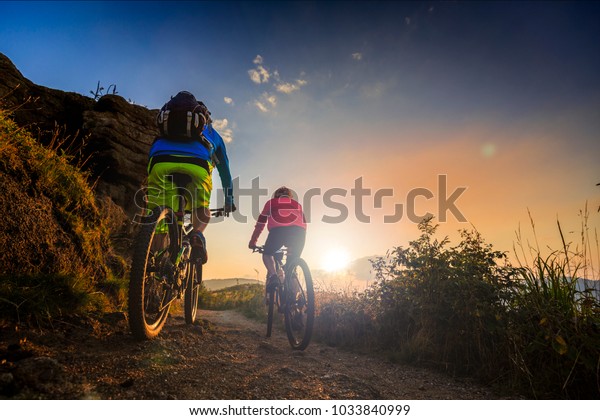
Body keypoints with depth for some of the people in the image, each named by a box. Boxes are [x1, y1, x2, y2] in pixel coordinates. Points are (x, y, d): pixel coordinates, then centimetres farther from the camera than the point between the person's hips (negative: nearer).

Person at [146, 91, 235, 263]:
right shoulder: (212, 133, 40)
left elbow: (152, 158, 42)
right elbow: (224, 169, 42)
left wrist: (148, 195, 47)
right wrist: (229, 200, 49)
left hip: (161, 162, 1)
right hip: (197, 164, -1)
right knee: (202, 209, 21)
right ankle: (197, 234, -10)